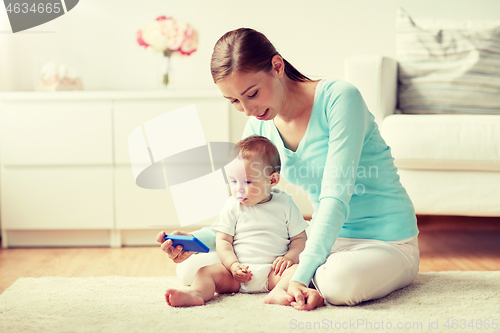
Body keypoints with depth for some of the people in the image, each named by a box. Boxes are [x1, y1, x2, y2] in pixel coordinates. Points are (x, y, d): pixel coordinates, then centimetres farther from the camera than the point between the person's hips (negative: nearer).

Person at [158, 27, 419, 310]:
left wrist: (301, 276, -33)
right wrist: (194, 240, -13)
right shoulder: (260, 127, 1)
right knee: (192, 267, -2)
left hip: (386, 242, -6)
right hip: (324, 239, 6)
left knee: (340, 282, -43)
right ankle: (318, 275, 0)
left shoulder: (339, 99, -19)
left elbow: (335, 197, -26)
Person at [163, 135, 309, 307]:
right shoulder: (232, 206, 8)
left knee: (297, 270, -29)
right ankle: (196, 293, -47)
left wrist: (290, 257, -12)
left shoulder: (285, 204, 6)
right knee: (206, 272, -20)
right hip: (237, 274, 1)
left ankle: (279, 291, -53)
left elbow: (300, 238, 8)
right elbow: (223, 241, 5)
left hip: (273, 273, -1)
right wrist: (233, 265, -12)